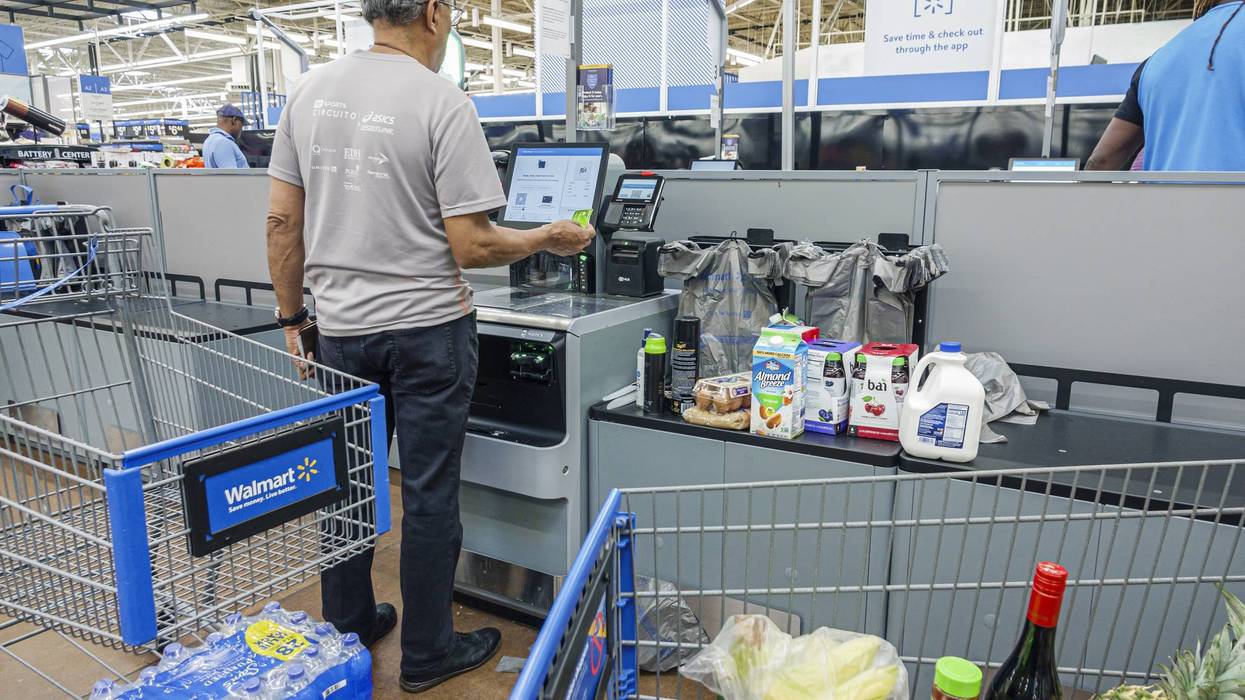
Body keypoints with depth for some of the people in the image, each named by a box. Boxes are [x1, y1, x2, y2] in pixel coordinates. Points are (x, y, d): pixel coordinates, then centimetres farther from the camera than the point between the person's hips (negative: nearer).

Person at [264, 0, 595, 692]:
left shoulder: (310, 91, 4)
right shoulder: (444, 103, -14)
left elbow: (282, 221, 5)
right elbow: (471, 247, -15)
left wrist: (292, 316, 15)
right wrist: (549, 239, 1)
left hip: (341, 328, 6)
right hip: (426, 329, -5)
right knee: (429, 494, 8)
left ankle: (347, 630, 35)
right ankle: (427, 654, 24)